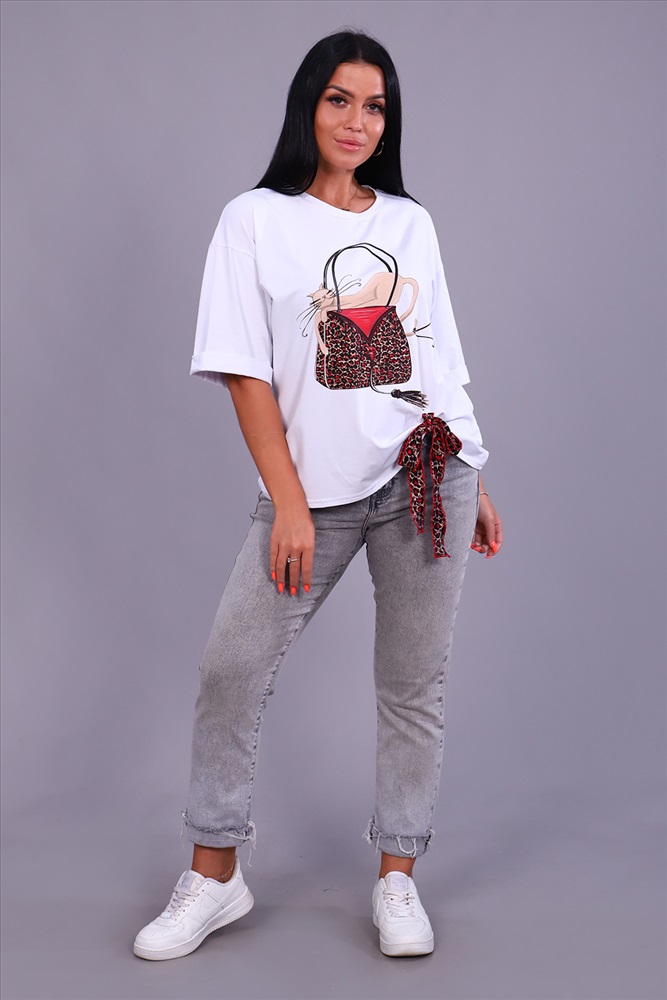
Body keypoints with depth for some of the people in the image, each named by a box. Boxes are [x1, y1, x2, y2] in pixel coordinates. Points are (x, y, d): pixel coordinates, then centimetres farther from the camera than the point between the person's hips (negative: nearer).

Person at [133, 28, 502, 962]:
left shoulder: (411, 222, 13)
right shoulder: (256, 219, 3)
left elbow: (443, 364, 16)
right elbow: (246, 371, -3)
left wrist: (477, 487, 14)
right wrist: (288, 503, -11)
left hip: (430, 473, 3)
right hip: (316, 487, -2)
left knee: (415, 682, 5)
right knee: (231, 669, -4)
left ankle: (397, 875, 19)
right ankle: (215, 875, 12)